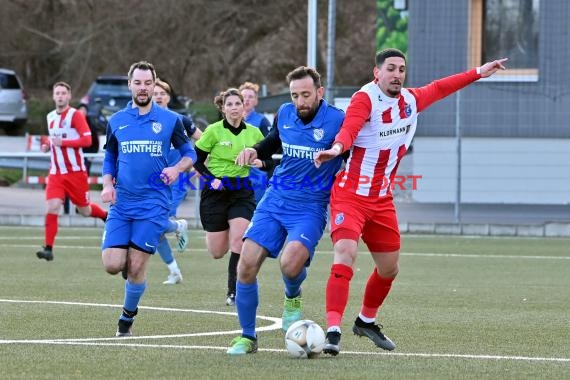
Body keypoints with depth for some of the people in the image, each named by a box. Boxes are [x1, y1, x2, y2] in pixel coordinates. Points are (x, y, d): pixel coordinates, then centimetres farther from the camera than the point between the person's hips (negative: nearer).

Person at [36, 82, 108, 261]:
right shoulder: (50, 117, 11)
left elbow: (87, 140, -16)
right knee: (52, 207, -14)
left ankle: (107, 216, 41)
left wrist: (63, 142, -24)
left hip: (75, 171, -4)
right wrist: (48, 146, 5)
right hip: (56, 172, 4)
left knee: (85, 210, 8)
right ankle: (48, 248, -14)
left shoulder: (75, 115, -9)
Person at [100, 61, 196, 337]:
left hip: (153, 203, -2)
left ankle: (127, 318, 17)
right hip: (121, 203, 2)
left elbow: (189, 153, 9)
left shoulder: (170, 120, 1)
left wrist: (177, 169, -13)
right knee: (112, 265, -9)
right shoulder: (116, 122, 7)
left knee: (137, 267, -4)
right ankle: (130, 265, 27)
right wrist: (107, 184, -1)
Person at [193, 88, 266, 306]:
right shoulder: (214, 131, -7)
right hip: (216, 191, -1)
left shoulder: (254, 133, 2)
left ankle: (233, 292, -7)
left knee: (239, 242, -17)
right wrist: (211, 179, -16)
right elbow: (196, 160, -2)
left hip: (242, 192, 2)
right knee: (217, 253, 5)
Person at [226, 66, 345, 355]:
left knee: (290, 264, -29)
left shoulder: (338, 121, -12)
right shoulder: (284, 114, 4)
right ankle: (247, 337, 8)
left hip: (310, 207, -5)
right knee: (246, 266, -8)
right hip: (274, 200, 5)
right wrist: (255, 151, 7)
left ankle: (293, 298, 9)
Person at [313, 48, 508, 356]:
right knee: (345, 254, -24)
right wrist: (337, 147, -57)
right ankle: (333, 331, -28)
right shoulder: (365, 98, -16)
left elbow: (438, 88, 25)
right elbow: (350, 126, -35)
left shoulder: (410, 100, 6)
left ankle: (366, 321, 40)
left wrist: (478, 73, 32)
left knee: (389, 268, 16)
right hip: (351, 195, -7)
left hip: (382, 200, 7)